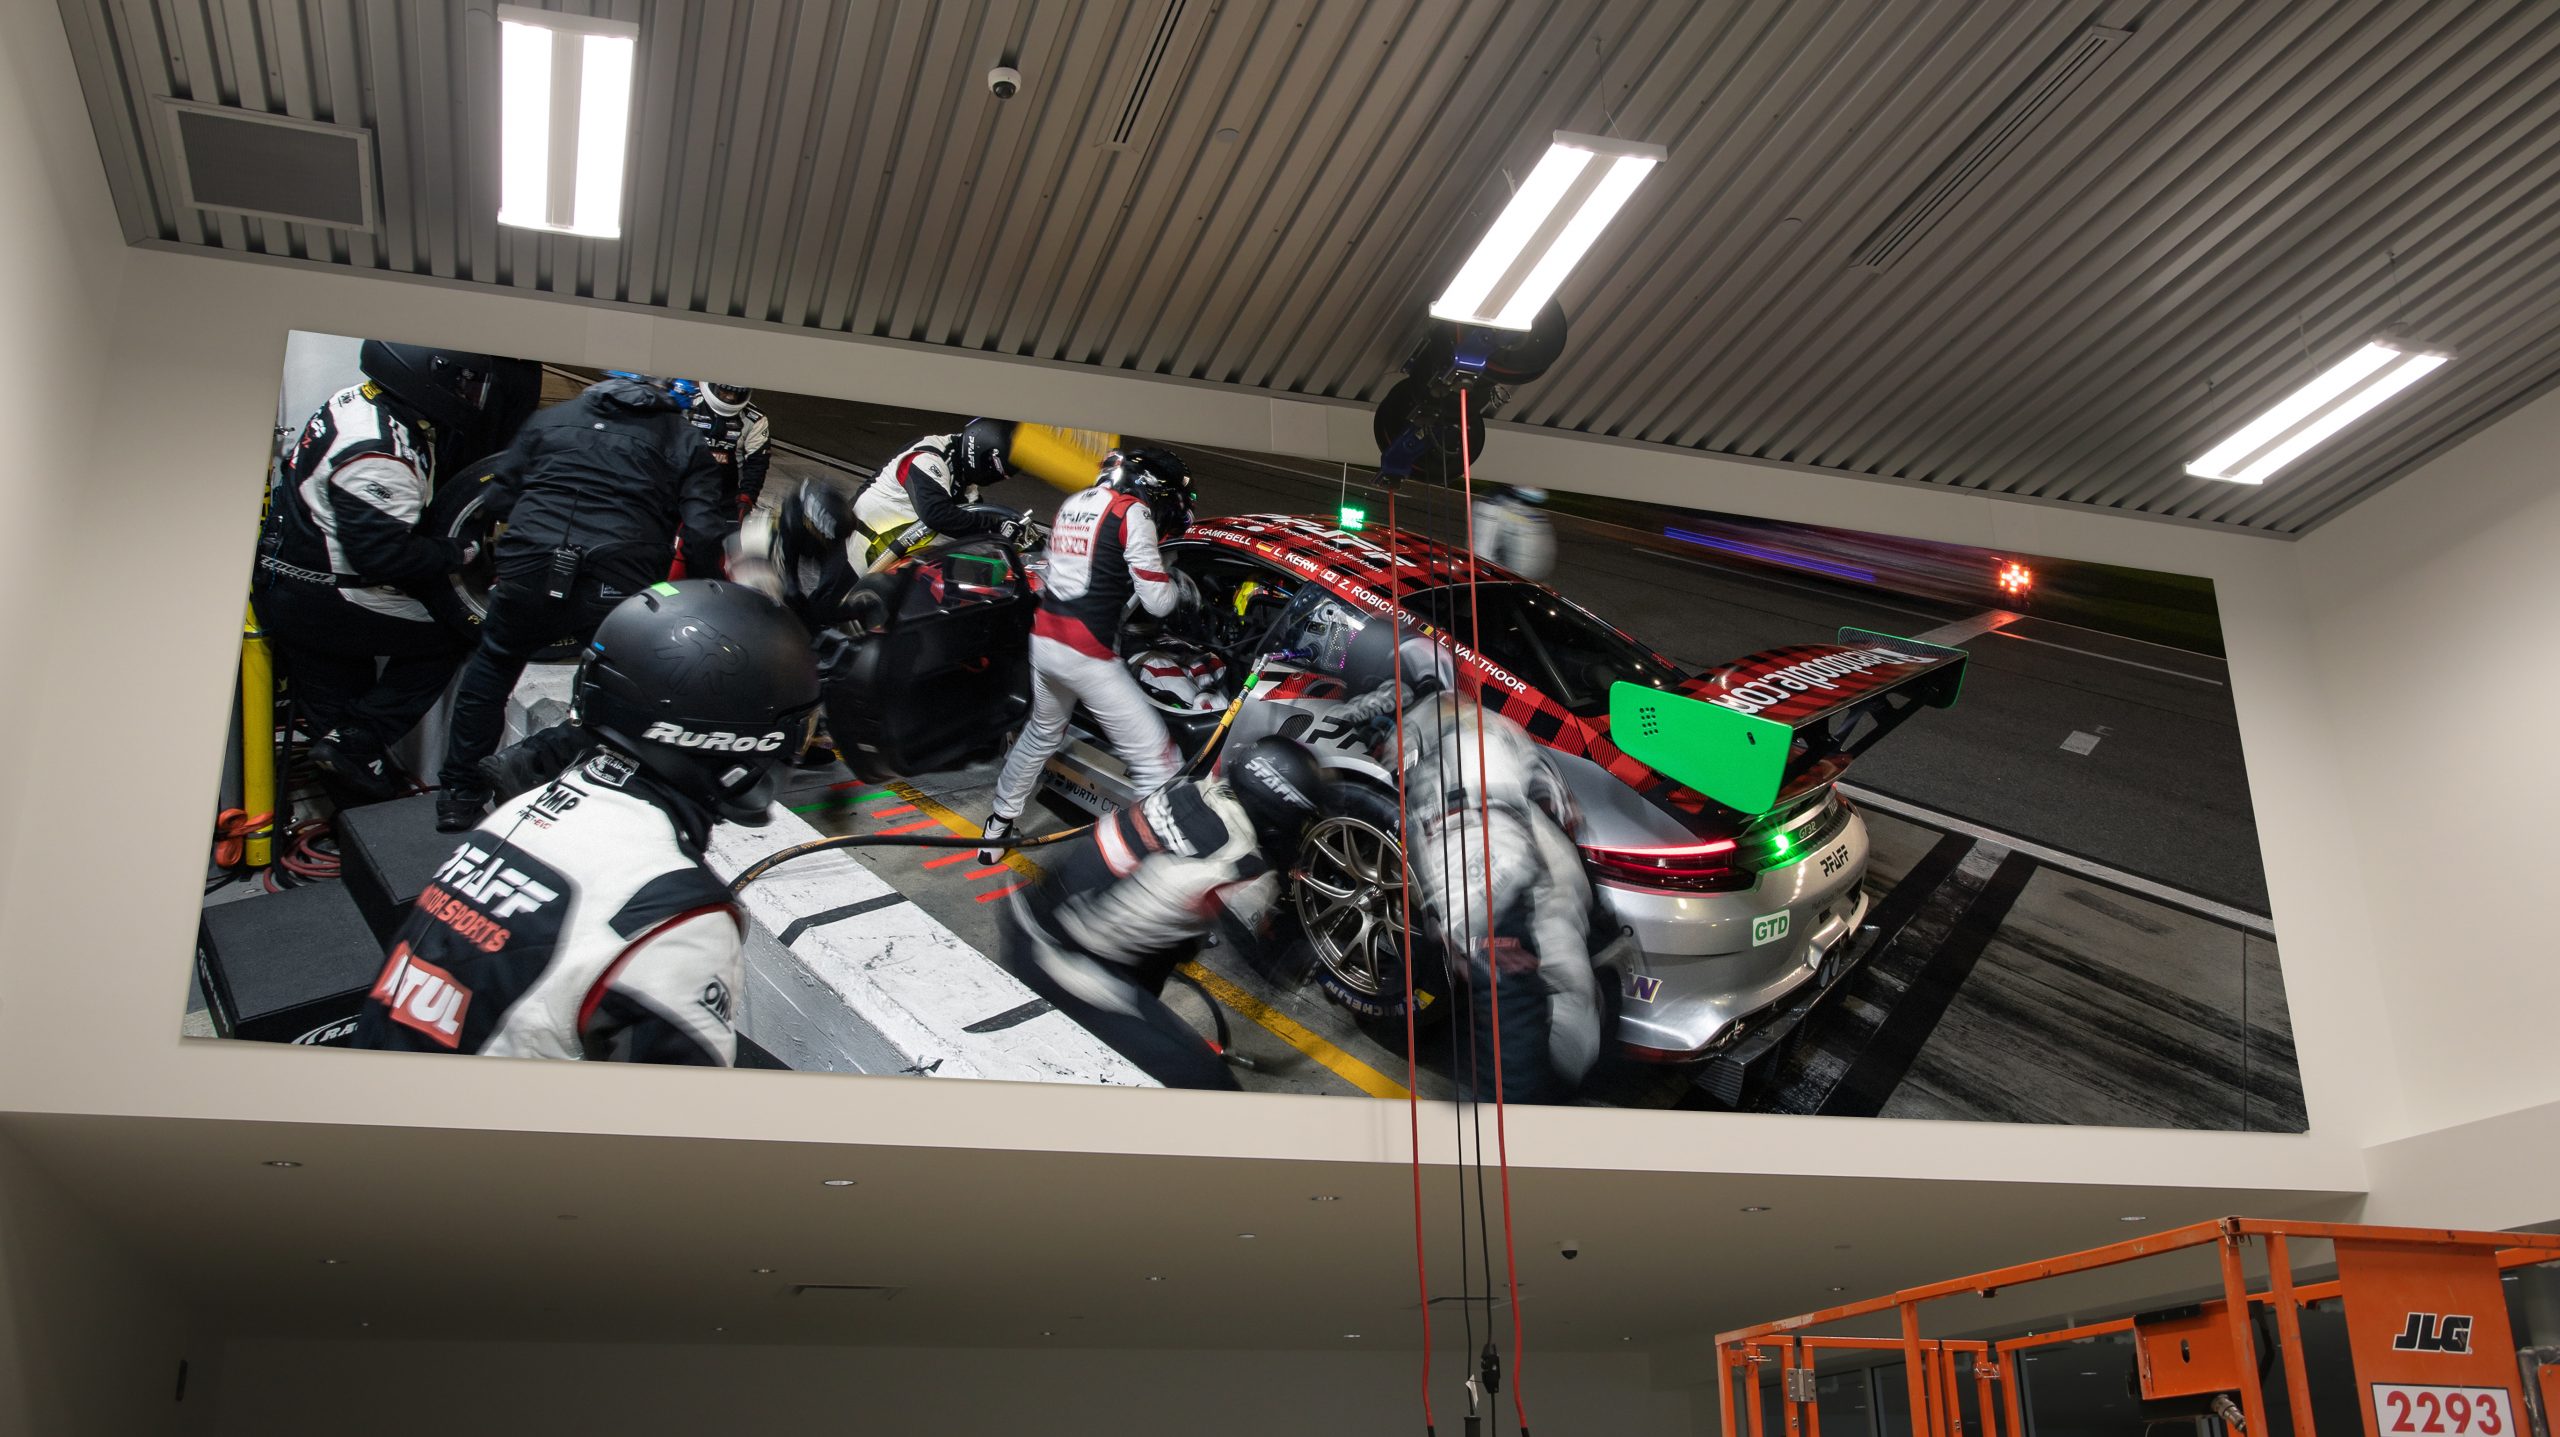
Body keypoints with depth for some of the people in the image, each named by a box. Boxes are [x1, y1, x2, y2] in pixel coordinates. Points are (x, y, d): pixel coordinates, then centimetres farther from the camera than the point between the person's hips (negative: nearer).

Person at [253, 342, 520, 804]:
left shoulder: (364, 400, 3)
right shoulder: (378, 454, -28)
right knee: (444, 640, 0)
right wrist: (459, 552, -16)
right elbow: (383, 554, -28)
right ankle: (354, 745, -4)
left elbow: (447, 453, 18)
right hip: (319, 601, -10)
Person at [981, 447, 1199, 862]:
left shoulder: (1073, 504, 15)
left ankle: (998, 827, 47)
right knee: (1157, 762, -5)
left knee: (1042, 735, 33)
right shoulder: (1132, 512, -9)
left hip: (1045, 639, 9)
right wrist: (1181, 584, 11)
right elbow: (1158, 601, -10)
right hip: (1088, 654, -9)